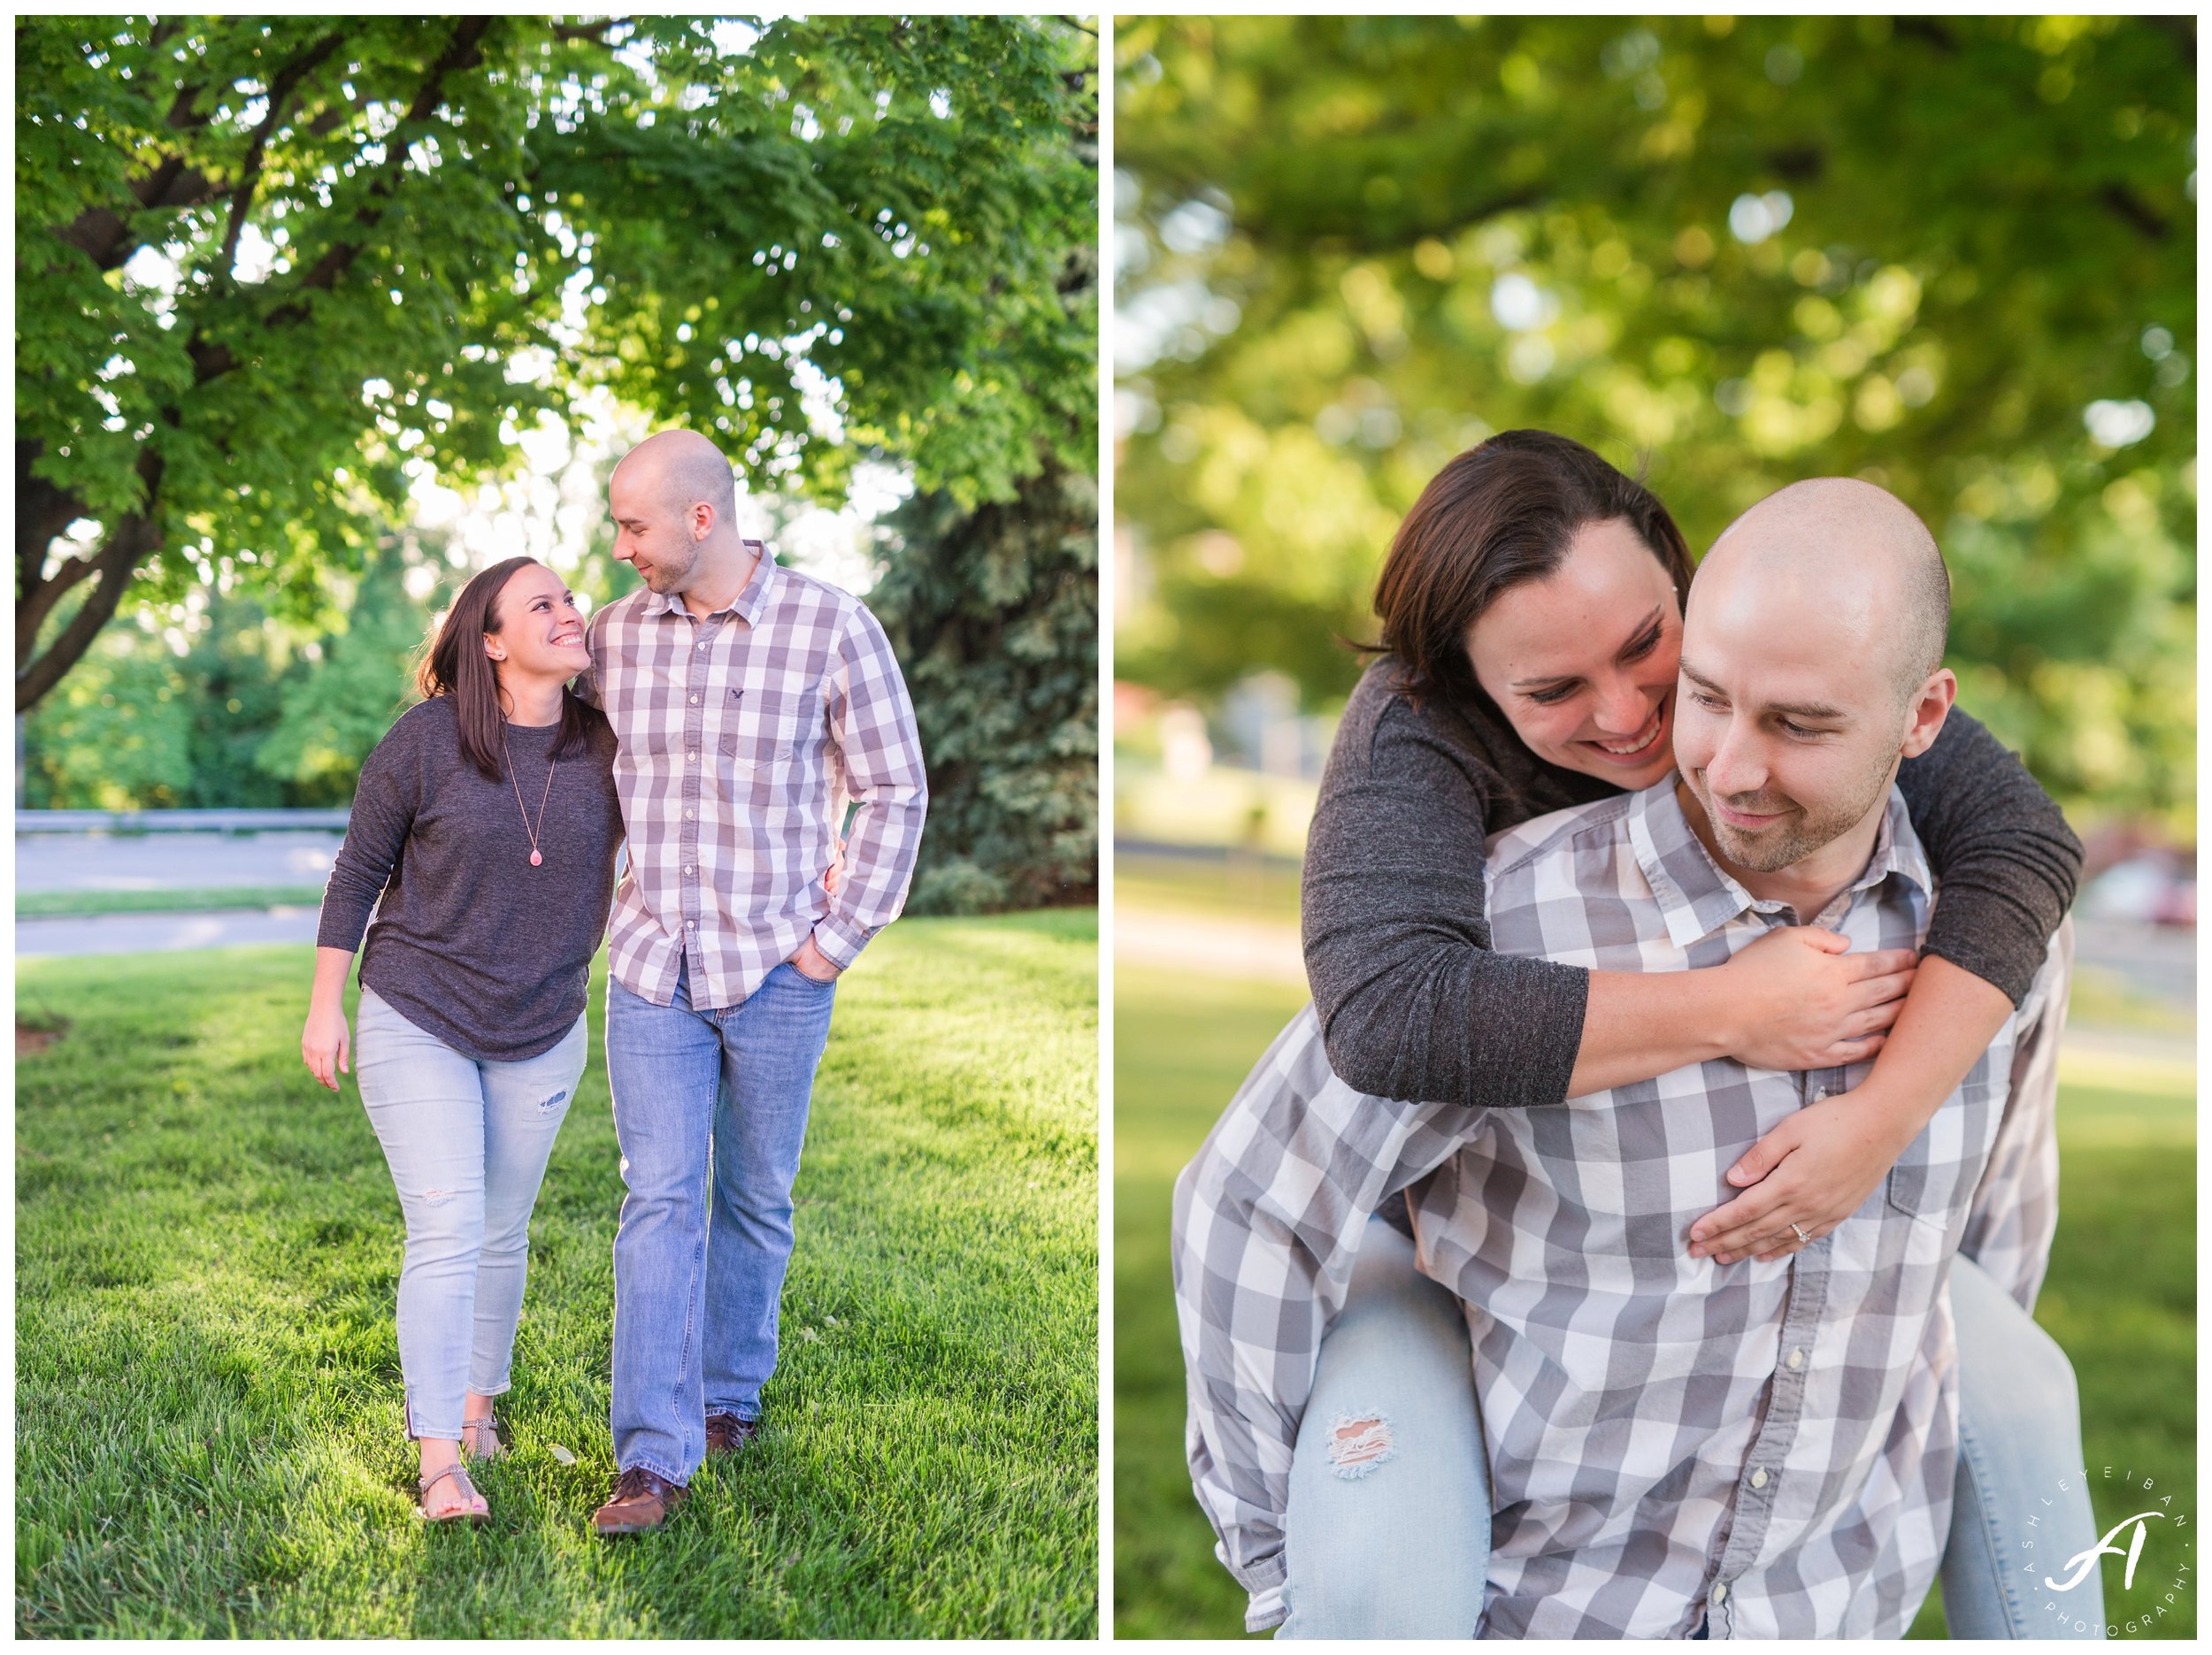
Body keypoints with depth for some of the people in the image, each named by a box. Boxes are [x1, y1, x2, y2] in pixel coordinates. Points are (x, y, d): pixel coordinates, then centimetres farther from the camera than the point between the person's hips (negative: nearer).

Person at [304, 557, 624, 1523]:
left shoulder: (605, 750, -5)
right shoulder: (426, 741, -13)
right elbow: (358, 871, -4)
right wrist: (325, 1008, -3)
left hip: (540, 1036, 3)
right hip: (414, 1020, -3)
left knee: (502, 1233, 13)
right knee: (445, 1234, -11)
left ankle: (477, 1403, 34)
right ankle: (439, 1462, -5)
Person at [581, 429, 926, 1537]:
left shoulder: (832, 628, -9)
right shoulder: (616, 633, 2)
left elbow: (895, 793, -3)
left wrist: (841, 936, -7)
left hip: (776, 972, -2)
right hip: (652, 966, 2)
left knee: (754, 1199, 12)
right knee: (658, 1201, -3)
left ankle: (731, 1391, 32)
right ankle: (654, 1455, 0)